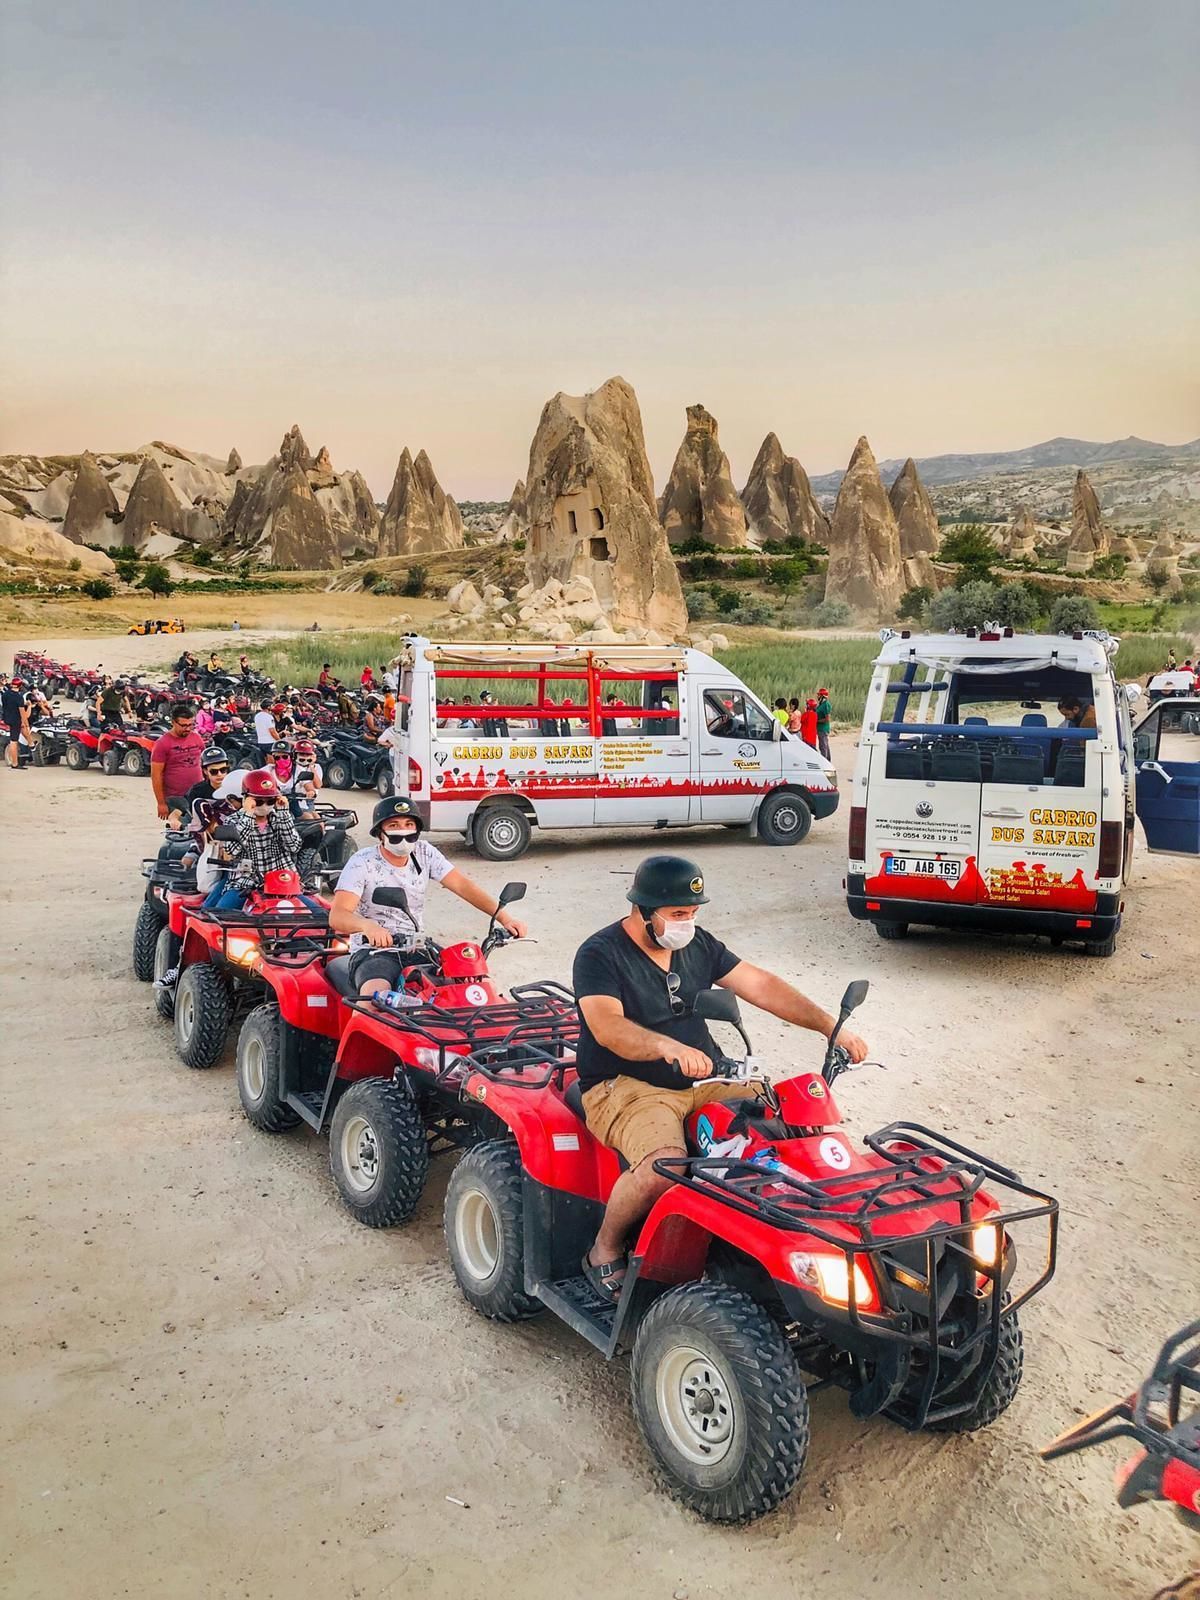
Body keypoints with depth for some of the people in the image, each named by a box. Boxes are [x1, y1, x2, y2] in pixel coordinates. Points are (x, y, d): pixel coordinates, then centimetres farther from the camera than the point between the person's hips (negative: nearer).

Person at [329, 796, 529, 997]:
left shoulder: (424, 853, 3)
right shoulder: (363, 862, -11)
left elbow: (462, 885, -4)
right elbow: (337, 916, -20)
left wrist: (503, 917, -18)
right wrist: (367, 925, -44)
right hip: (373, 952, -5)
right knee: (376, 997, -35)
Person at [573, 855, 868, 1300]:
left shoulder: (697, 944, 10)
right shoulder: (599, 955, -10)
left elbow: (761, 986, 8)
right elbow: (607, 1026, -27)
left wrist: (831, 1027, -3)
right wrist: (668, 1047, -46)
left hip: (700, 1081, 7)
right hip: (624, 1088, -6)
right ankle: (604, 1251, -8)